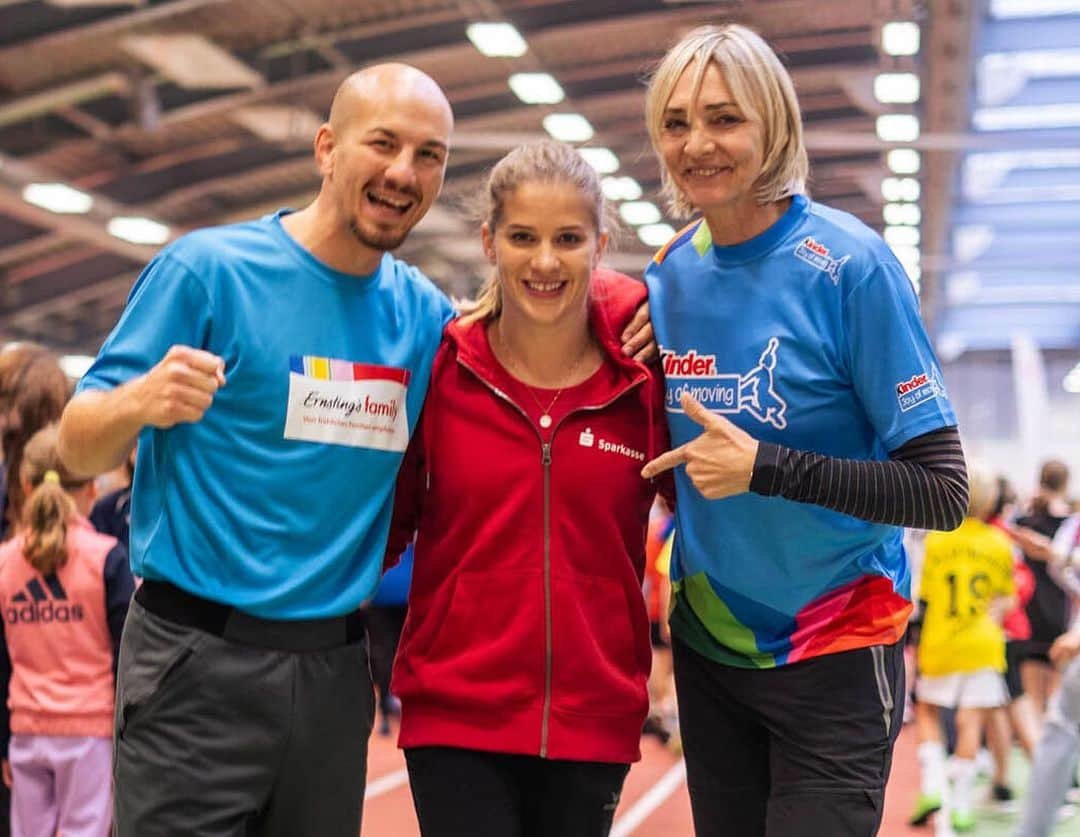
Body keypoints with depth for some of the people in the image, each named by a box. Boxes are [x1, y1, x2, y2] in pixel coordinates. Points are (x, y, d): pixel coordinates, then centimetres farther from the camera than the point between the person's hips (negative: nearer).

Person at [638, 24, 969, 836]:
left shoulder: (849, 265, -16)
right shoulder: (669, 276, 0)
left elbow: (941, 491, -18)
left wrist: (762, 467, -25)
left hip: (833, 653, -5)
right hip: (708, 645, 5)